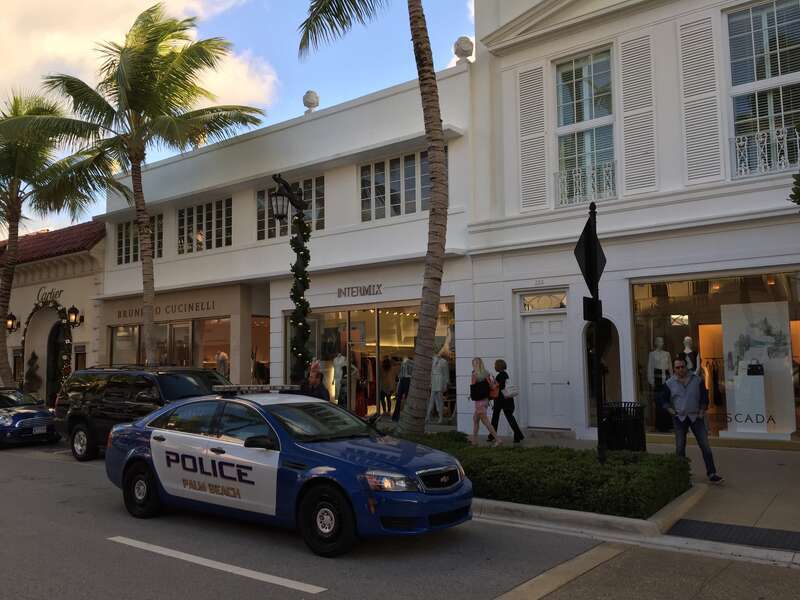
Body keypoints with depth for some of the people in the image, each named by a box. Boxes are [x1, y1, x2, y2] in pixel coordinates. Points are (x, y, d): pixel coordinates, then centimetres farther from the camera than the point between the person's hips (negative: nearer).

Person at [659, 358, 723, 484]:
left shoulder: (697, 380, 2)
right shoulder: (670, 383, 1)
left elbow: (704, 398, 6)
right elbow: (664, 400, 9)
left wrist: (701, 412, -2)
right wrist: (672, 412, -2)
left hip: (696, 417, 0)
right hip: (680, 418, 0)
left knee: (705, 446, -4)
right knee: (680, 447, 5)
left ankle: (712, 473, 1)